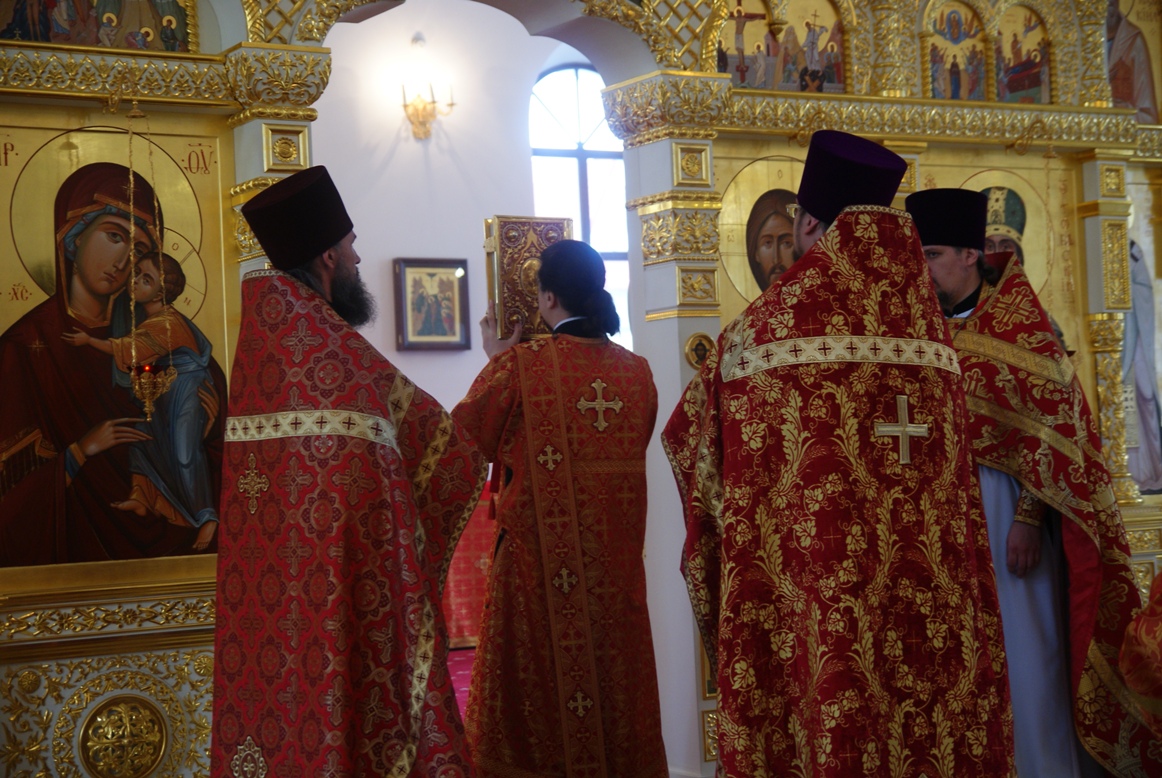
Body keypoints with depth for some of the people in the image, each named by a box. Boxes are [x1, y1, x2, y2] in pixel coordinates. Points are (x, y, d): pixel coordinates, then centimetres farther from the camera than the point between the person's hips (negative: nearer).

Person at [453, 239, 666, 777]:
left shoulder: (517, 367, -12)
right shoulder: (637, 372, 0)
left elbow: (463, 438, 3)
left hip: (538, 560, -4)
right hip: (616, 565, 4)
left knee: (538, 690, 6)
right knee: (614, 679, 13)